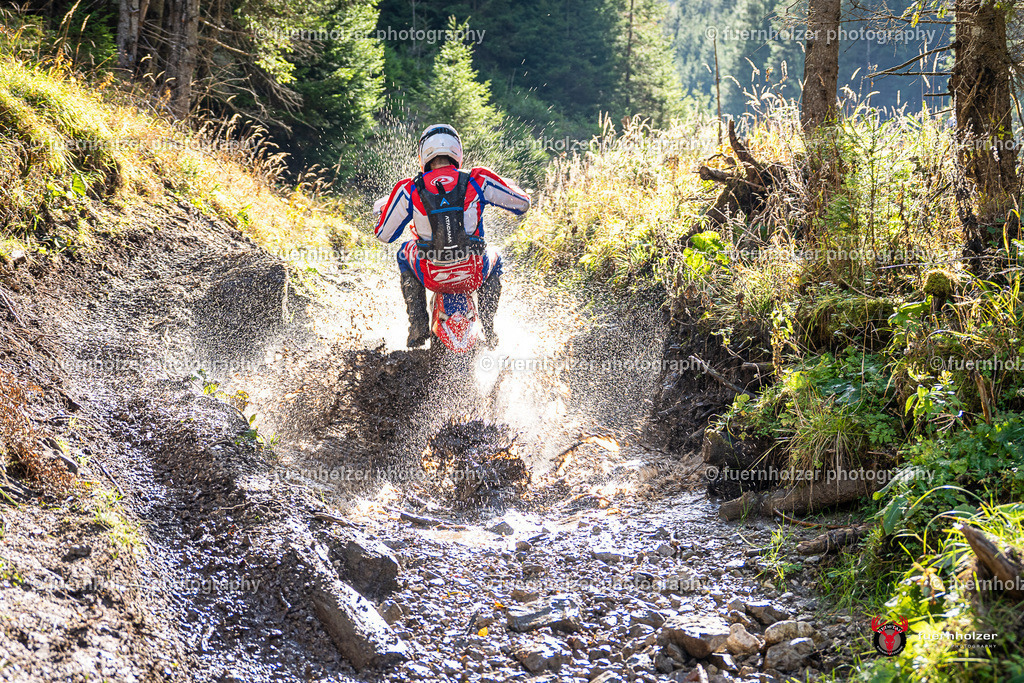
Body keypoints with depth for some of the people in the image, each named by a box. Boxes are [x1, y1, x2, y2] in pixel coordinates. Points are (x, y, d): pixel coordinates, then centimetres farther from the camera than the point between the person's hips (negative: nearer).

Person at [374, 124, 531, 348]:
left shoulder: (409, 190, -7)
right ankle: (488, 325, 25)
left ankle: (418, 324, 25)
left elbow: (384, 235, 4)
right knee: (494, 259, 36)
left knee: (405, 254, 34)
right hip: (473, 276, 0)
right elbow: (522, 203, 4)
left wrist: (383, 208, 27)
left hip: (432, 277, 0)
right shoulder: (478, 181, -8)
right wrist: (506, 187, 27)